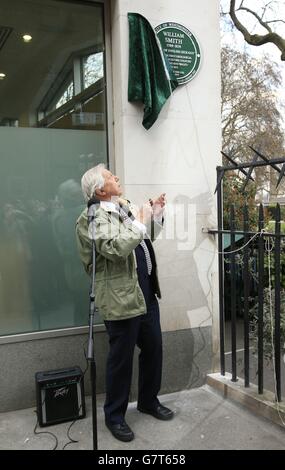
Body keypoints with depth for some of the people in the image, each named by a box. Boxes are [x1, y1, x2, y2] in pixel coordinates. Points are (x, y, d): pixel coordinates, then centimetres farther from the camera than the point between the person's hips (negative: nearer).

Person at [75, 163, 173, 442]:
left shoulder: (125, 208, 12)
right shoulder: (93, 218, -13)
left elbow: (147, 237, 26)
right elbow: (115, 248, -29)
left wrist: (156, 213, 13)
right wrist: (139, 223, -18)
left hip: (146, 293, 8)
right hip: (121, 299, -8)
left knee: (153, 349, 18)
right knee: (121, 359, 5)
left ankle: (149, 401, 39)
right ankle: (114, 416, 25)